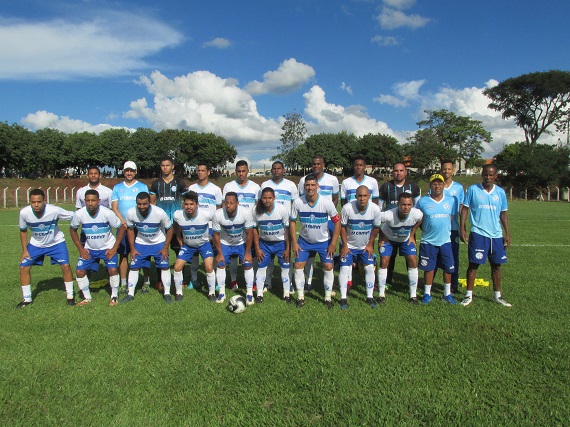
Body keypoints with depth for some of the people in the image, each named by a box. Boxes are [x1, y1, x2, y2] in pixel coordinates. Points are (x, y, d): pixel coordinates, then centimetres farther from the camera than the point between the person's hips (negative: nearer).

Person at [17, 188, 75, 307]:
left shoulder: (54, 210, -33)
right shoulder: (24, 213, -23)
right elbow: (23, 230, -3)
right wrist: (24, 250, -3)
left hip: (56, 242, -2)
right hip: (36, 244, 3)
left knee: (65, 266, -14)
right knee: (23, 267, -3)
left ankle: (70, 296, 5)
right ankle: (27, 299, 16)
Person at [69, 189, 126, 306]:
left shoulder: (107, 213, -23)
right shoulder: (79, 214, -16)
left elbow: (122, 228, -12)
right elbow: (72, 230, 3)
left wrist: (114, 248, -14)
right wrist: (80, 249, -3)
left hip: (108, 247, -3)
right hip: (89, 249, 3)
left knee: (113, 269, -19)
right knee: (79, 271, -6)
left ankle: (114, 297, 4)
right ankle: (87, 298, 15)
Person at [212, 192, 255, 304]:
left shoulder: (246, 212, -31)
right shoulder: (218, 215, -28)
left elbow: (249, 233, -18)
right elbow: (216, 234, -12)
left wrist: (247, 252, -14)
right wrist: (219, 253, -9)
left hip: (242, 243, -1)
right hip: (225, 243, 1)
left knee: (248, 265, -8)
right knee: (220, 265, -5)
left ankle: (249, 293, 7)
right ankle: (222, 293, 13)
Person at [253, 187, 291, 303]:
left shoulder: (283, 209, -22)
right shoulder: (257, 211, -17)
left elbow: (288, 229, -13)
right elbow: (255, 229, -3)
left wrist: (288, 248, -11)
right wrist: (257, 248, -4)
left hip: (281, 242, -1)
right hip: (264, 243, 2)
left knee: (285, 267, 2)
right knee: (261, 266, 2)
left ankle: (286, 294, 17)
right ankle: (259, 294, 15)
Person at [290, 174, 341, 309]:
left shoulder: (327, 203, -22)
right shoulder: (297, 203, -19)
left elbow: (337, 221, -12)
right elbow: (292, 221, -4)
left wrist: (333, 243, -13)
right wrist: (294, 242, -7)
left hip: (323, 241, -1)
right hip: (304, 240, 1)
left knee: (328, 266, -5)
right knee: (298, 265, -4)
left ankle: (328, 297, 13)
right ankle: (300, 296, 12)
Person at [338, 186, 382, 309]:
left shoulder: (375, 209, -19)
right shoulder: (347, 208, -25)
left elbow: (376, 227, -2)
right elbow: (342, 227, -12)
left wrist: (370, 244, 0)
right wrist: (345, 245, -10)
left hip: (366, 246, 2)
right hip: (349, 245, -2)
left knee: (370, 268, -3)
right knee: (345, 268, -9)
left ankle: (370, 297, 12)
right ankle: (343, 298, 3)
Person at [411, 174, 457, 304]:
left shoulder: (451, 200, 2)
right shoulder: (423, 201, -3)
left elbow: (451, 218, 12)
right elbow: (417, 221, 3)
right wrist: (411, 236, 1)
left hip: (445, 241, 2)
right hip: (428, 242, -2)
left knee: (448, 268, 8)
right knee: (429, 268, 7)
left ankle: (447, 294, 23)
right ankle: (427, 294, 21)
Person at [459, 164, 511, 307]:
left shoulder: (500, 192, 8)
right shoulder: (473, 189, -1)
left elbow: (503, 213, 14)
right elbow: (465, 208, 2)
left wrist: (507, 233, 10)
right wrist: (462, 228, -5)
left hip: (496, 235, 3)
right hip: (478, 233, -3)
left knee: (496, 265, 9)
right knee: (474, 264, -2)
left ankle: (497, 296, 22)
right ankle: (469, 295, 8)